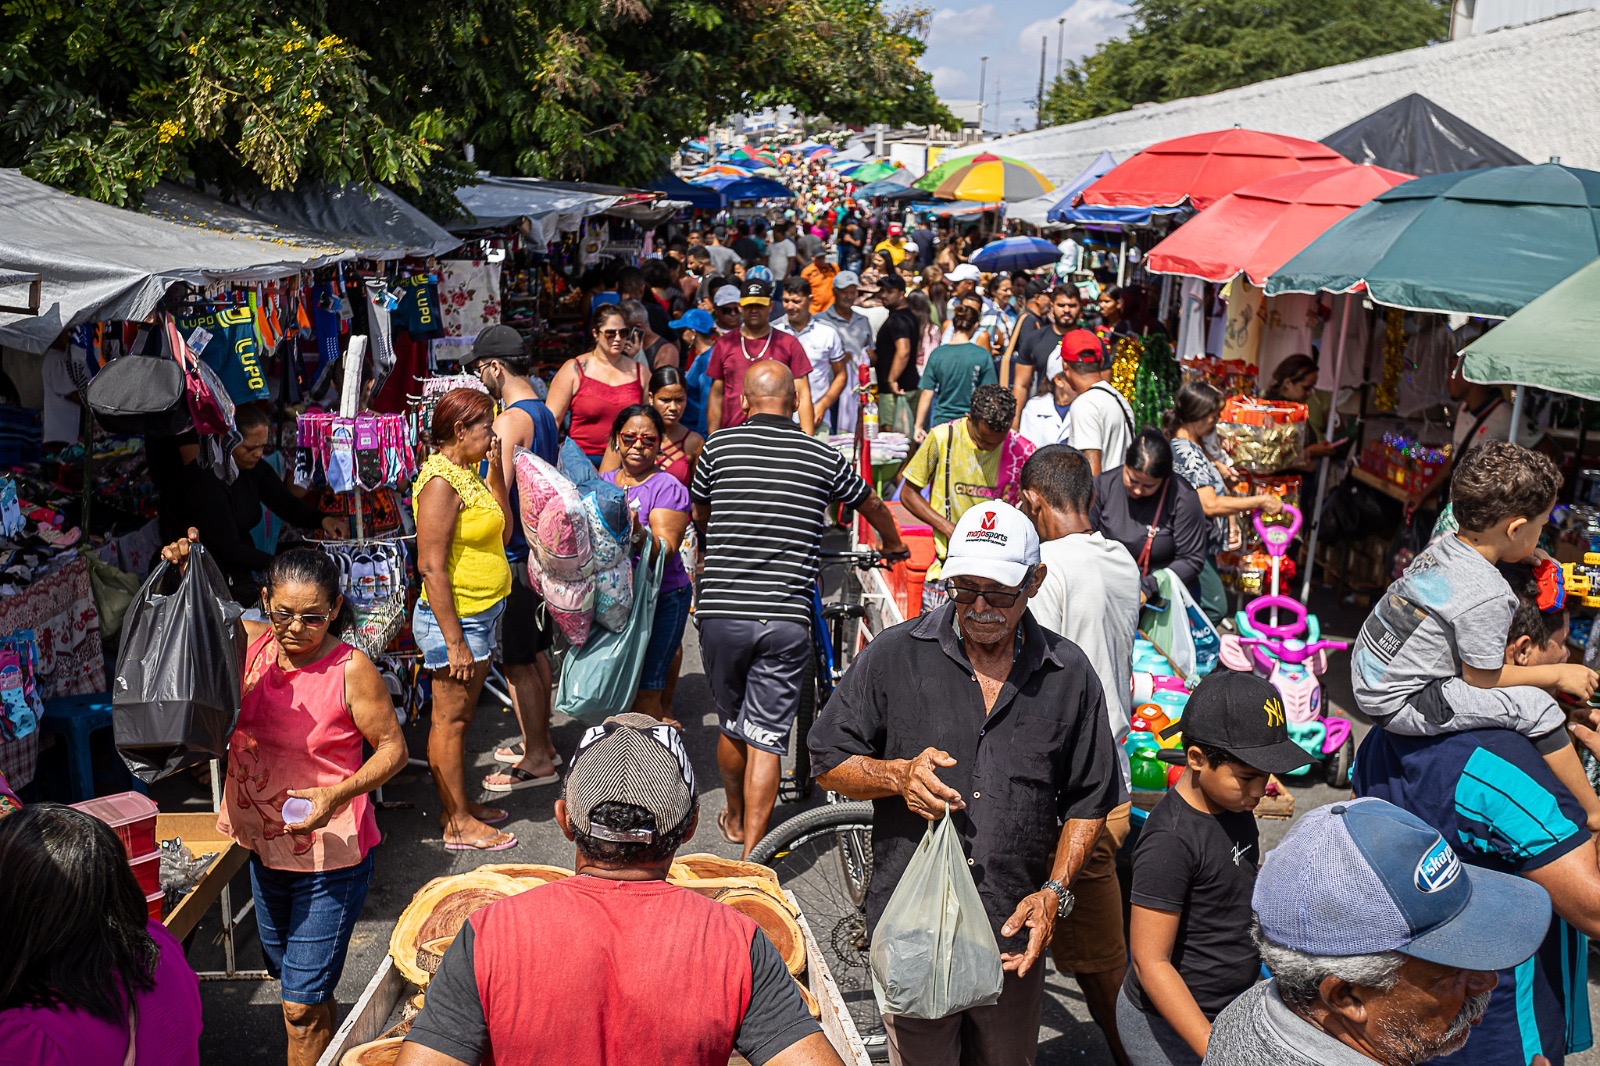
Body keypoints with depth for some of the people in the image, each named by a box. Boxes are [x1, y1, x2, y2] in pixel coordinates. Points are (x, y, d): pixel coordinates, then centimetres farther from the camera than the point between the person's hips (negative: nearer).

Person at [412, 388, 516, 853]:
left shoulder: (467, 473, 10)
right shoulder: (440, 482, -20)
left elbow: (503, 532, 11)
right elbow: (431, 568, -23)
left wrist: (496, 467, 5)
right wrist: (454, 642, -23)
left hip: (482, 616, 10)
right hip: (456, 619, -10)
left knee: (459, 717, 18)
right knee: (450, 720, 2)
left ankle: (458, 805, 30)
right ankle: (458, 825, 11)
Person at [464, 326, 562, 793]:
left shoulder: (510, 420, -20)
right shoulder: (545, 413, 10)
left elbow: (496, 495, -26)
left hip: (514, 557, -10)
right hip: (541, 549, 10)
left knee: (516, 662, 0)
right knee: (535, 653, 20)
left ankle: (537, 760, 8)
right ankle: (541, 740, 32)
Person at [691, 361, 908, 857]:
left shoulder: (718, 446, 3)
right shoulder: (823, 456, 4)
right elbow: (873, 506, 22)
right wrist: (893, 545, 44)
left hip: (720, 612, 1)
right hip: (786, 619, -1)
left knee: (732, 726, 20)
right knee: (767, 738, 4)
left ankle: (735, 819, 41)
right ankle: (751, 854, 2)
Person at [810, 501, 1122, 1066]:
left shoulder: (1070, 675, 1)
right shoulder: (894, 655, -4)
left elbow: (1089, 801, 9)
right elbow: (828, 762, 2)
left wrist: (1055, 891, -3)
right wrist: (898, 775, -16)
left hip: (1015, 932, 2)